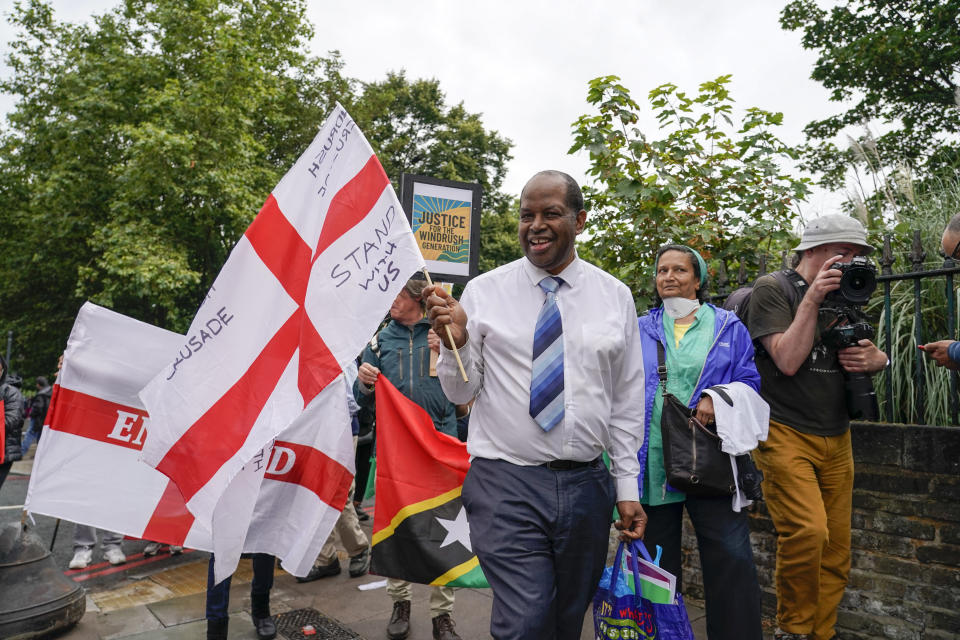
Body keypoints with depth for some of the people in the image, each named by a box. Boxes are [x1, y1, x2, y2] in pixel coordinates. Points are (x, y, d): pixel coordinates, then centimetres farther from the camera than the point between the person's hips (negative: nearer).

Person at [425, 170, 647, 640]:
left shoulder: (615, 296, 4)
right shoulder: (483, 292, -2)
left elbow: (627, 400, 7)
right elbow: (461, 393, 1)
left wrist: (628, 487, 6)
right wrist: (454, 341, -18)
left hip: (587, 483, 3)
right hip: (506, 482, -2)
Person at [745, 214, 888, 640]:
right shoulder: (772, 289, -5)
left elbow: (874, 356, 21)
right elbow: (788, 360, -15)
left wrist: (875, 359, -3)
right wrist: (812, 298, -17)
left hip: (836, 439, 7)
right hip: (784, 433, -6)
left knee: (835, 549, 6)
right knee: (808, 531, -20)